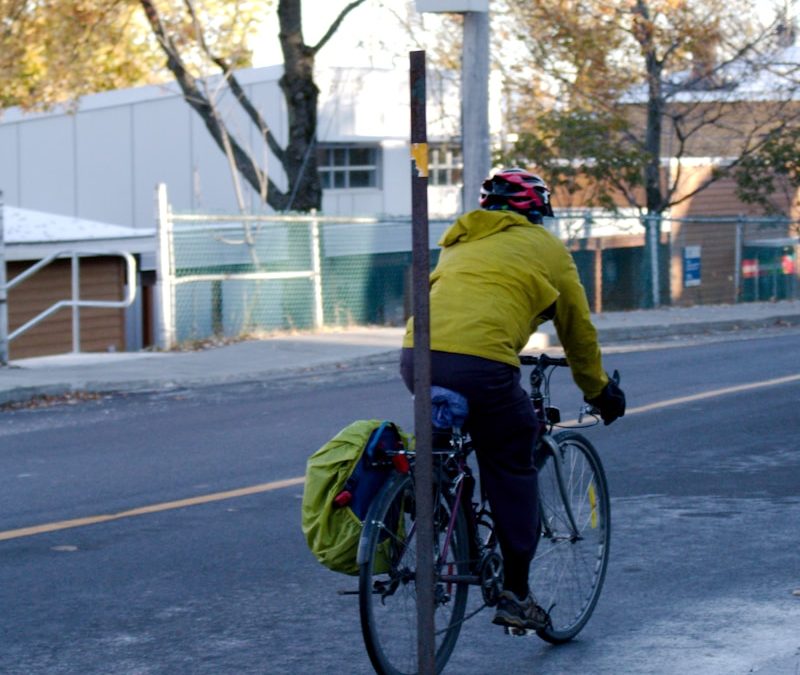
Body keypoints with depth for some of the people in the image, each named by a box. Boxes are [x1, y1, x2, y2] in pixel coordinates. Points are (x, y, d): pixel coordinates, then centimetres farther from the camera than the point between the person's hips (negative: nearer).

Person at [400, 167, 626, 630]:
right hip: (480, 362, -5)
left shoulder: (462, 242, 32)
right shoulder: (546, 247, 18)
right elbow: (578, 329, 24)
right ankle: (516, 594, 12)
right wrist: (600, 392, 38)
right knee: (512, 470, 10)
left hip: (418, 355, 5)